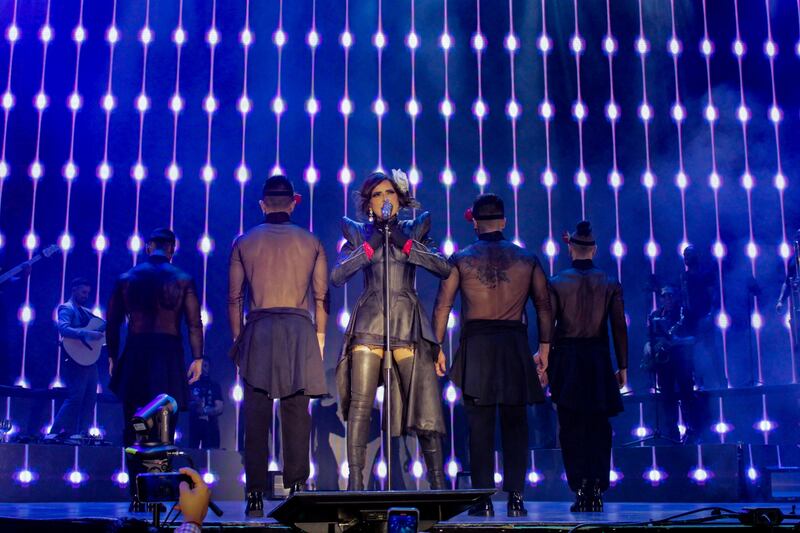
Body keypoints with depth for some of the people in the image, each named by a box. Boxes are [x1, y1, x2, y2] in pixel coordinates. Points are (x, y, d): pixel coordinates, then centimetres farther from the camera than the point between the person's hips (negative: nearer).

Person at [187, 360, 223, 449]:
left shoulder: (214, 385, 9)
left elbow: (220, 408, 1)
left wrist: (204, 411, -15)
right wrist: (192, 404, -16)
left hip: (210, 426, 0)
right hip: (193, 425, 0)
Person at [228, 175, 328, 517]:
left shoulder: (244, 242, 8)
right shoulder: (311, 242, 8)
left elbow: (234, 297, 6)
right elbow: (321, 297, 6)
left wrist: (238, 338, 13)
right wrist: (319, 337, 13)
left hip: (258, 331, 0)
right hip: (299, 332, 0)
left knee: (256, 416, 1)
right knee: (297, 414, 2)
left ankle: (256, 496, 0)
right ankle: (296, 489, 0)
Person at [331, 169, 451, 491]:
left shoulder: (415, 230, 13)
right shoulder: (358, 233, 12)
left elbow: (444, 268, -1)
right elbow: (337, 277, -1)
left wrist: (405, 243, -6)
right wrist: (370, 245, -6)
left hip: (408, 322, 0)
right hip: (369, 322, 0)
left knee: (424, 402, -3)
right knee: (360, 403, -9)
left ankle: (437, 482, 6)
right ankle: (355, 481, -4)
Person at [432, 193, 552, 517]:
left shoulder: (461, 259, 2)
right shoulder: (527, 259, 7)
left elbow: (442, 306, -2)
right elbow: (544, 306, 8)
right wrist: (544, 347, 15)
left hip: (476, 347, -1)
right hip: (516, 346, 1)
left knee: (480, 426, 3)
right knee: (515, 424, 8)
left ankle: (483, 500, 3)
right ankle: (515, 498, 6)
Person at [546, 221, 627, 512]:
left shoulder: (556, 284, -3)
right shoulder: (610, 284, 1)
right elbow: (619, 328, 1)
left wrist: (544, 364, 2)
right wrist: (622, 366, 7)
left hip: (567, 361, -1)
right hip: (599, 361, 1)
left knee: (572, 429, 4)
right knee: (599, 428, 8)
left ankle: (581, 491, 0)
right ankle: (597, 492, 6)